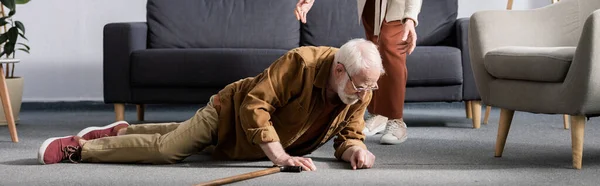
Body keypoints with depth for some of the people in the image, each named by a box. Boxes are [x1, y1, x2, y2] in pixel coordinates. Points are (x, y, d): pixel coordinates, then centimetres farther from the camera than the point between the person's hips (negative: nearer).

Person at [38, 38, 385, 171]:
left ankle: (122, 131, 44)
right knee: (165, 148, -14)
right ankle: (78, 146, 1)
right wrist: (280, 156, -44)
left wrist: (355, 149, -34)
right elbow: (254, 105, -38)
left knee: (181, 135, 25)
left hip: (261, 142, 7)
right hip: (233, 111, -7)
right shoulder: (301, 63, -37)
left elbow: (349, 135, -10)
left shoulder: (361, 92, -19)